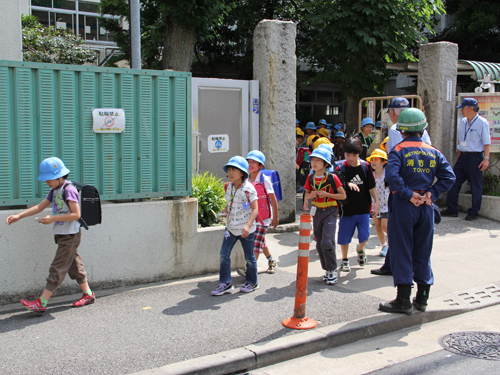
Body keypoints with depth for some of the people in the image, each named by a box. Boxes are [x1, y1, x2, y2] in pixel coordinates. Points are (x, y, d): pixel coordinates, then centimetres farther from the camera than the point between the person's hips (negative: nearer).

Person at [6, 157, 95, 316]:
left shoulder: (69, 190, -17)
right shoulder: (55, 190, 12)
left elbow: (76, 214, -20)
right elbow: (39, 207, 14)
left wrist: (53, 219, -22)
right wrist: (18, 216, 4)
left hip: (70, 236, -9)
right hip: (62, 235, 9)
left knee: (57, 268, -7)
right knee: (74, 265, 14)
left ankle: (41, 304, -7)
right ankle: (88, 295, 24)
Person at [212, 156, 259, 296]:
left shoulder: (249, 189, -16)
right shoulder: (229, 187, 5)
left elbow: (255, 209, -17)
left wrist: (248, 226, -28)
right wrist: (226, 210, -1)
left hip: (246, 229, -6)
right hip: (231, 227, 6)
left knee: (249, 257, 8)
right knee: (224, 254, 1)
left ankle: (252, 282, 27)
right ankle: (225, 284, 10)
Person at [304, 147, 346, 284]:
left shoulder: (332, 178, -12)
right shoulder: (311, 178, 2)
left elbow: (343, 195, -7)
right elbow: (307, 194, 14)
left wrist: (327, 194, -18)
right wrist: (311, 195, -9)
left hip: (330, 212, -5)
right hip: (317, 212, 5)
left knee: (327, 242, -15)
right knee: (319, 244, 9)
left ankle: (332, 270, 0)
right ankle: (327, 269, 22)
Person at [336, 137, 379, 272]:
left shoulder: (365, 166, 0)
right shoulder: (341, 168, -5)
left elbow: (371, 186, 5)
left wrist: (376, 202, 0)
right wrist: (348, 184, -24)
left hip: (363, 209, 1)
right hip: (347, 209, -1)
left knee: (364, 236, 2)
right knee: (344, 237, 6)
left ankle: (360, 250, 36)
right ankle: (345, 260, 27)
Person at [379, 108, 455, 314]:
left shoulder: (399, 150, -7)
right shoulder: (433, 152, 7)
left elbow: (391, 175, -24)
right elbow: (449, 176, -1)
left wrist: (408, 194, -16)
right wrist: (431, 193, -3)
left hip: (403, 205, -4)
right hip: (425, 206, 5)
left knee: (402, 251, 1)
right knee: (423, 251, 14)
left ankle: (403, 301, 4)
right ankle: (422, 298, 21)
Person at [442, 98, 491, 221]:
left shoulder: (482, 123, -9)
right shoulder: (463, 122, 11)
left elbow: (486, 142, -10)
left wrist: (486, 158, -16)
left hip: (475, 157, -7)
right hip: (463, 157, 7)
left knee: (476, 186, 3)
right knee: (454, 182, 6)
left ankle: (474, 212, 13)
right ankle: (452, 209, 15)